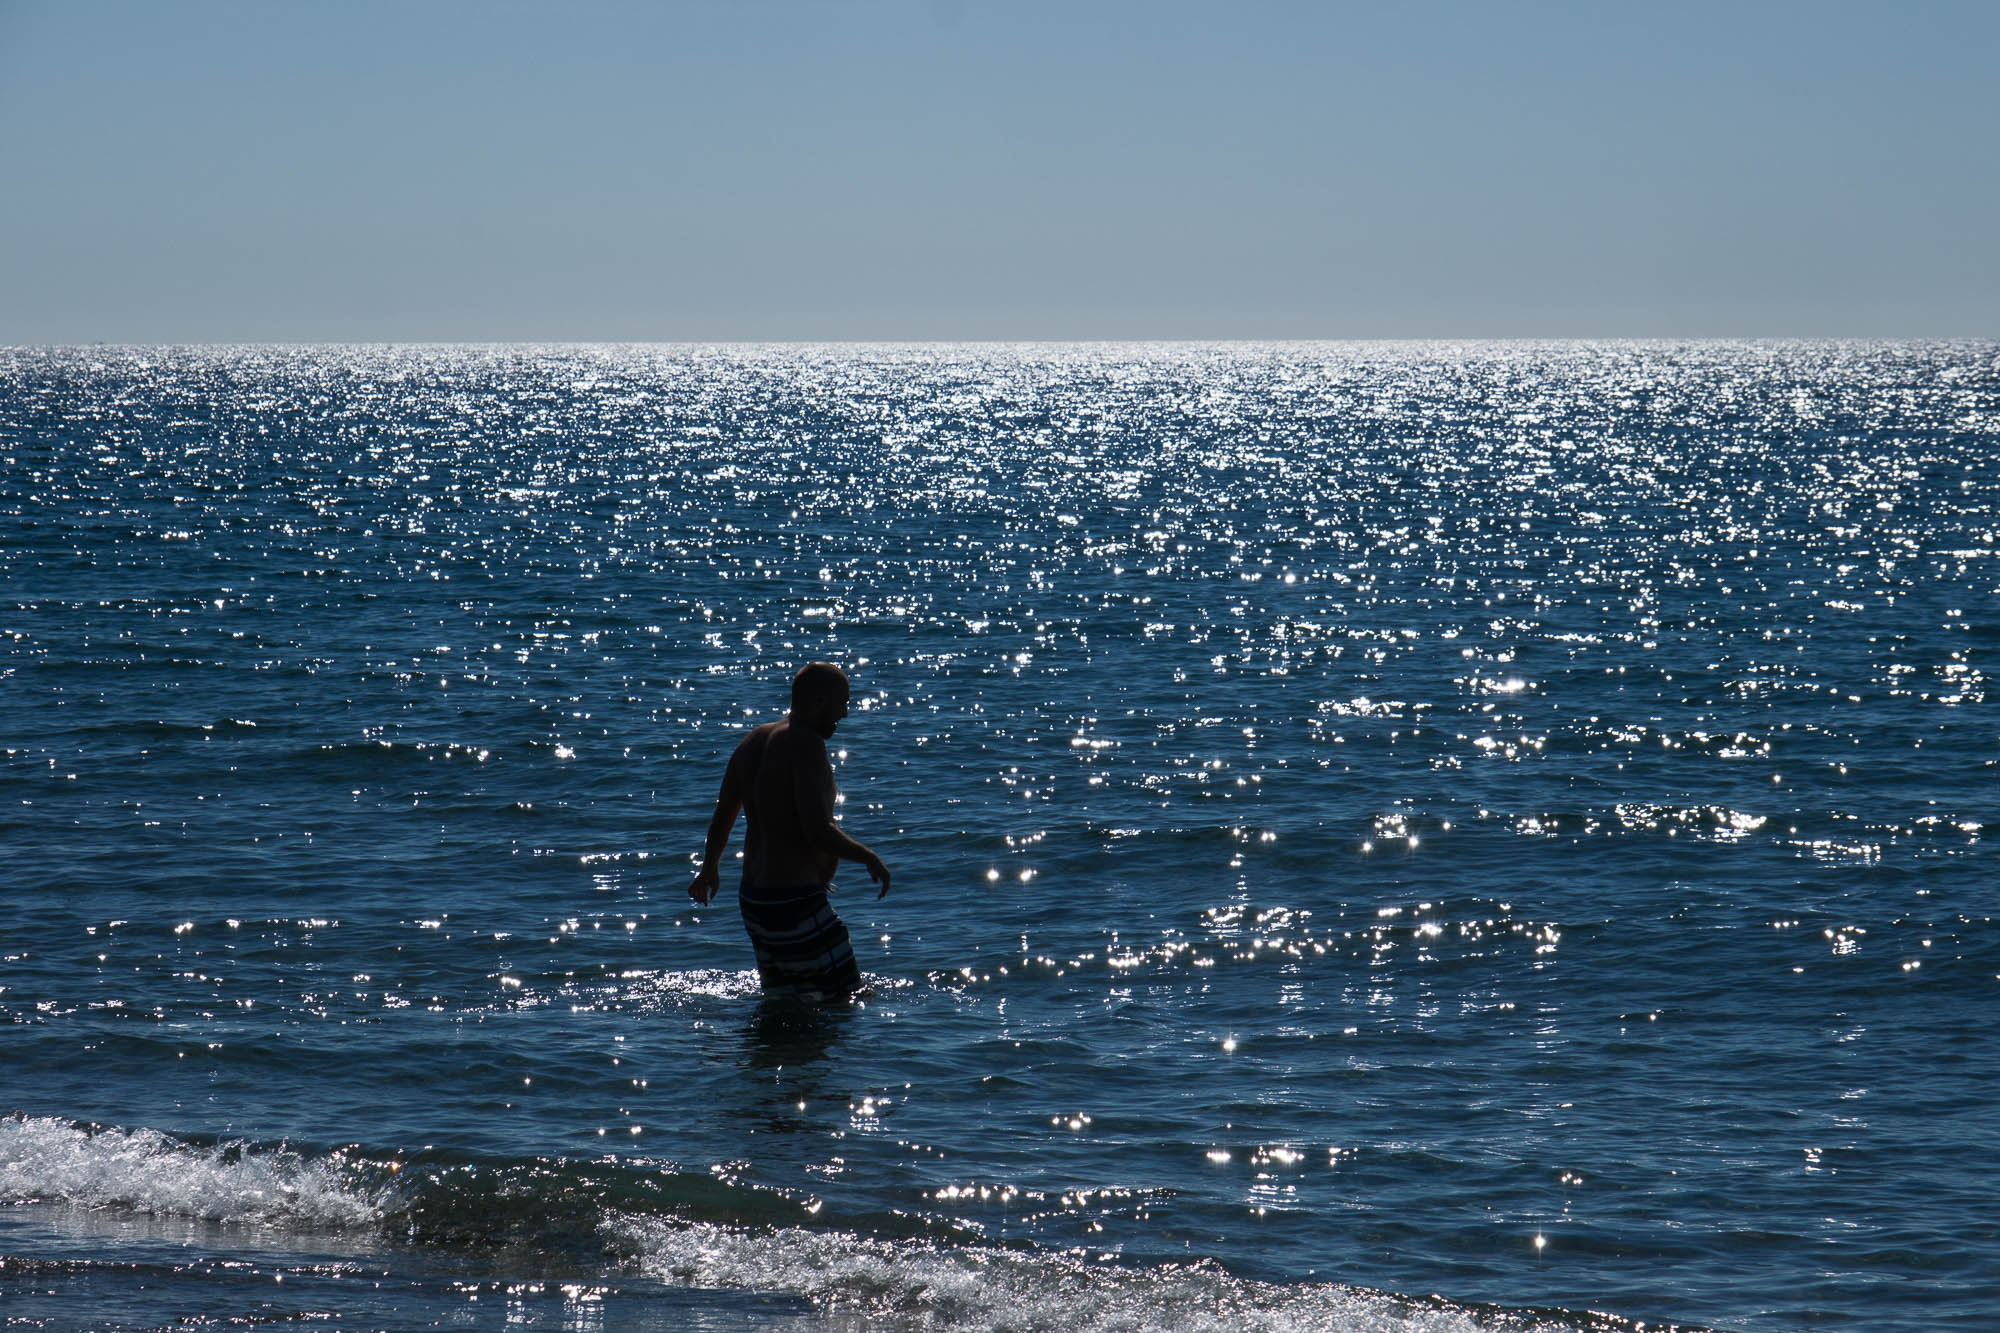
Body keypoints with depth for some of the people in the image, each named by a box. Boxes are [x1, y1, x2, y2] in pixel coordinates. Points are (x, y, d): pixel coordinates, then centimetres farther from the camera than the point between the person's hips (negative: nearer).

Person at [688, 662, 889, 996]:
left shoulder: (752, 742, 10)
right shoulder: (805, 744, -18)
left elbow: (721, 819, 21)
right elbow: (818, 833, -26)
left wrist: (710, 868, 39)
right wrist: (869, 858, -10)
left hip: (753, 898, 10)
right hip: (796, 906, -10)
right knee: (847, 997, -5)